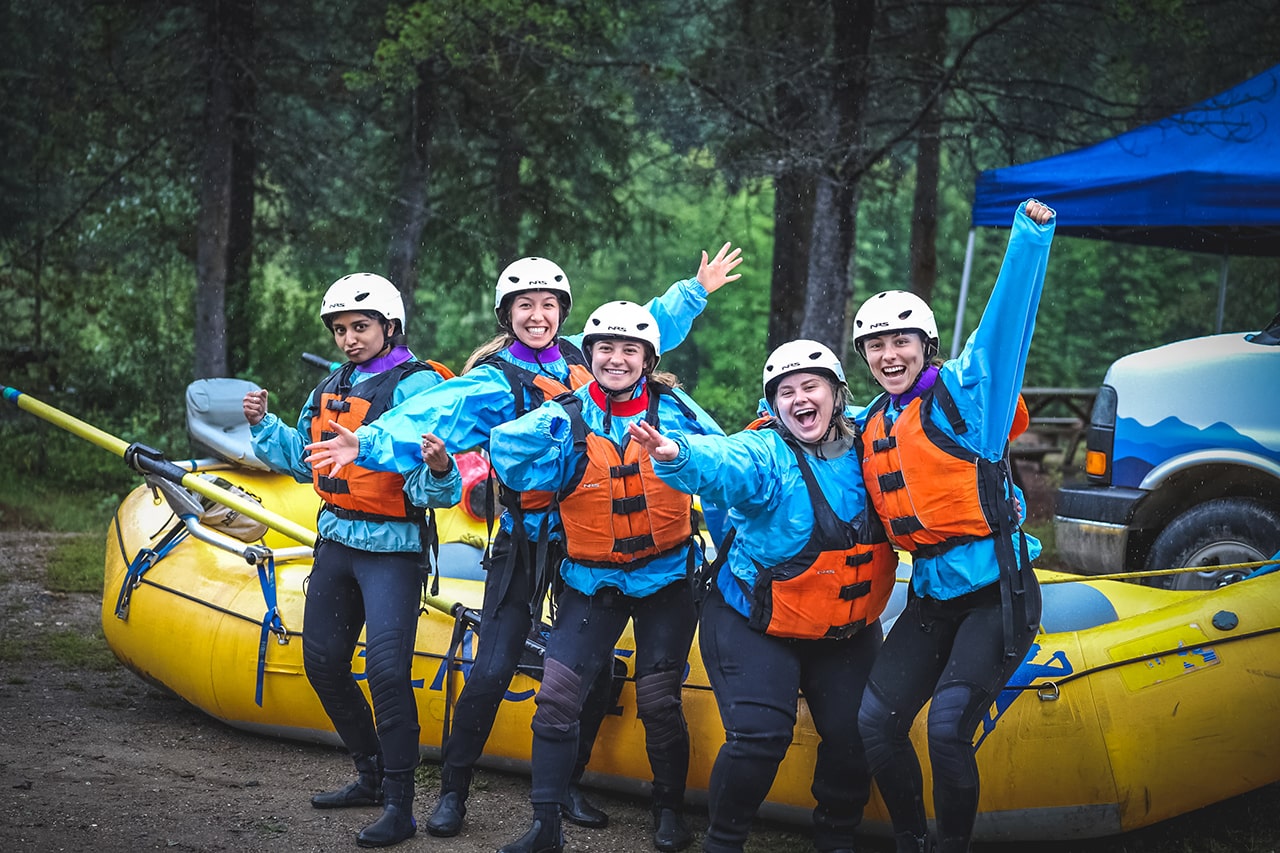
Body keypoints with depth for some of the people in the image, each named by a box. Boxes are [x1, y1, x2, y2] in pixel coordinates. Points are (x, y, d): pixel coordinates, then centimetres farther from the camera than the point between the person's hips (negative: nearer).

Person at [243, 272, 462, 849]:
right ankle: (372, 776, 29)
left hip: (391, 547, -9)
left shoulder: (415, 386, -13)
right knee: (323, 662, 13)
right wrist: (264, 426, 9)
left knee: (386, 667, -16)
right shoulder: (331, 389, 11)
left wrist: (438, 470, -43)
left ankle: (400, 806, -9)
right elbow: (305, 460, 23)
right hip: (337, 541, 9)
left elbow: (430, 487, -21)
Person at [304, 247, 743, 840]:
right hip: (528, 541, -4)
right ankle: (453, 791, 6)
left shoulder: (583, 355, 8)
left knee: (594, 671, 7)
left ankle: (568, 785, 24)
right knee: (492, 671, -8)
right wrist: (372, 442, -39)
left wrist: (697, 291, 30)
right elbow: (433, 417, -23)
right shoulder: (494, 381, -7)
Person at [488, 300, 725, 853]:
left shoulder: (673, 410, -4)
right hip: (593, 583, 1)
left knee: (659, 701, 0)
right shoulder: (568, 418, -6)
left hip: (666, 578, 0)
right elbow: (512, 461, -23)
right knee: (556, 697, -7)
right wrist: (551, 419, -39)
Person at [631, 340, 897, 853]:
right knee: (760, 735, -16)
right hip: (756, 624, -4)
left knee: (854, 738, -2)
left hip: (848, 631, 4)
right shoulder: (767, 453, -17)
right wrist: (678, 456, -61)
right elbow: (725, 466, -39)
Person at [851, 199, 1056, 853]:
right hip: (931, 595, 6)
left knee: (947, 726, -18)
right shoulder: (869, 427, 12)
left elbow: (1009, 313, -14)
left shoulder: (962, 392, -5)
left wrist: (1031, 232, -20)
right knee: (876, 720, -3)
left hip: (996, 592, -6)